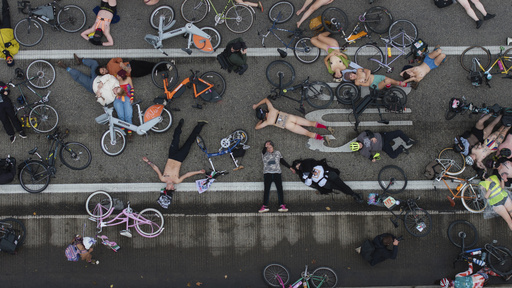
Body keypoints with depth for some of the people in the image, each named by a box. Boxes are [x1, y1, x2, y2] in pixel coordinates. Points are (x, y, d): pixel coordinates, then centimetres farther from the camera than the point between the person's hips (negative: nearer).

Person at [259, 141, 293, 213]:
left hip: (277, 173, 1)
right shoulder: (264, 154, 9)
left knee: (280, 189, -6)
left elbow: (282, 161, 20)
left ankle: (282, 205, -6)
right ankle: (265, 206, -5)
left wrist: (290, 167, 18)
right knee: (266, 190, -4)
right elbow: (263, 152, -14)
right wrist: (265, 147, -30)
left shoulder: (277, 153, 16)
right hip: (267, 174, -1)